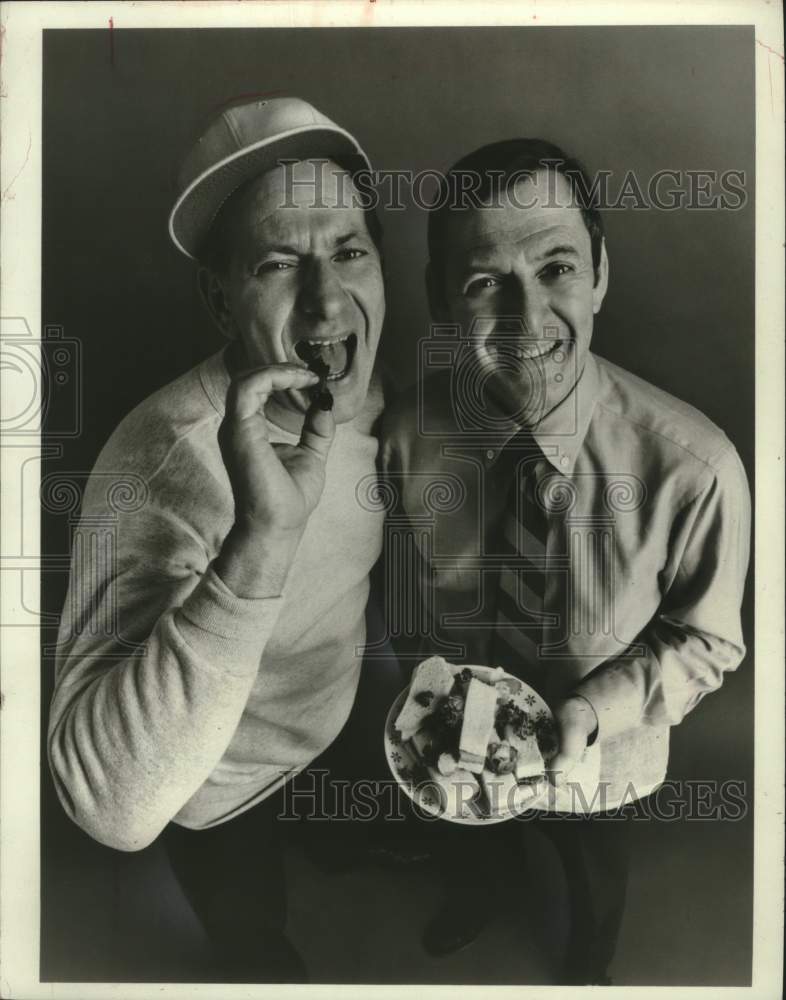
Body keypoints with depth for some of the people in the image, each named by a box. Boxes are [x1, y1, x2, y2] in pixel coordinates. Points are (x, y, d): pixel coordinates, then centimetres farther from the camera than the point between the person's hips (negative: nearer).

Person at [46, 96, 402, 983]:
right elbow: (111, 807, -48)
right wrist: (260, 543, -57)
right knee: (260, 949, 26)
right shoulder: (164, 461, -39)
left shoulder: (369, 398, -16)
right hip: (225, 795, -5)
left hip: (342, 717, 6)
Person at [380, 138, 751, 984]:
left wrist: (597, 708, -30)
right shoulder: (407, 432, -26)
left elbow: (708, 641, -17)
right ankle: (473, 899, 77)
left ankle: (588, 962, 74)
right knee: (463, 844, 37)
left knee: (594, 881, 35)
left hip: (596, 762, -1)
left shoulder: (695, 468, -35)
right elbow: (400, 582, -7)